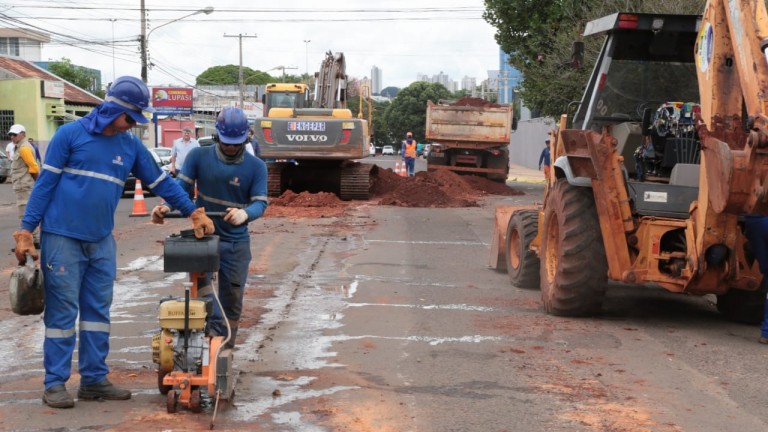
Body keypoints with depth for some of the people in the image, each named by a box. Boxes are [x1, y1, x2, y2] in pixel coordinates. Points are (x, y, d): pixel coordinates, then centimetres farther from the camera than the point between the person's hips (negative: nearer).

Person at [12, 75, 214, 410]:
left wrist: (193, 212, 6)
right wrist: (26, 231, -7)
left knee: (98, 311, 8)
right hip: (62, 237, -5)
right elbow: (45, 182, -5)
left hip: (102, 241, 5)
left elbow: (161, 182, 13)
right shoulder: (71, 134, -6)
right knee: (62, 311, -2)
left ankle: (94, 379, 16)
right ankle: (55, 383, 6)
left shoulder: (132, 146, 7)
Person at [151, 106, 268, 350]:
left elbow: (260, 202, -13)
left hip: (236, 242, 1)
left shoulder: (256, 167, -6)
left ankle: (225, 347, 24)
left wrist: (245, 214, -37)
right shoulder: (199, 156, -5)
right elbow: (181, 186, -9)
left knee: (232, 298, 8)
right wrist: (166, 207, -30)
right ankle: (215, 327, -26)